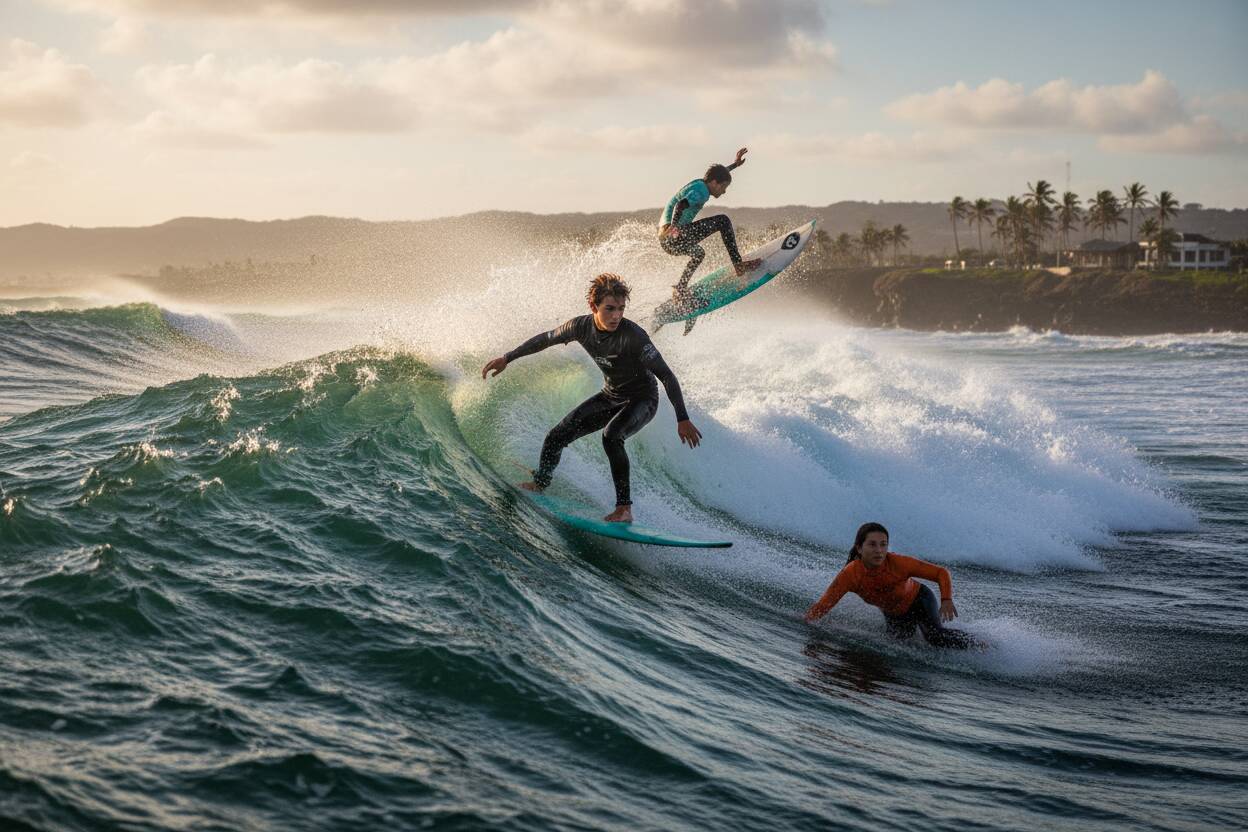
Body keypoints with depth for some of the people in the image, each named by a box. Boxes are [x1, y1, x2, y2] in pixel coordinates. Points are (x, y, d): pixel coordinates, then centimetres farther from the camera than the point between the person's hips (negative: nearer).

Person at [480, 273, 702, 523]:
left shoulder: (633, 336, -31)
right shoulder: (582, 326, -14)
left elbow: (667, 376, -30)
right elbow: (545, 339, 5)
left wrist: (682, 419, -35)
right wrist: (507, 358, 11)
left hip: (642, 399, -6)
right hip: (610, 396, 6)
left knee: (610, 436, -34)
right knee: (557, 436, 3)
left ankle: (624, 508, -28)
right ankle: (539, 484, 30)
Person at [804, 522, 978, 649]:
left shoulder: (899, 563, -36)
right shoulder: (850, 575, -32)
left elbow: (941, 573, -26)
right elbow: (823, 605, -27)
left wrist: (946, 600, -40)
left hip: (920, 601, -3)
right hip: (893, 615, 3)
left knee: (935, 635, -23)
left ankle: (978, 648, 1)